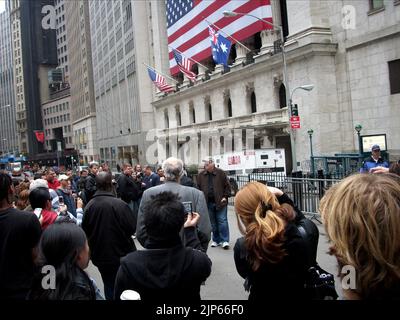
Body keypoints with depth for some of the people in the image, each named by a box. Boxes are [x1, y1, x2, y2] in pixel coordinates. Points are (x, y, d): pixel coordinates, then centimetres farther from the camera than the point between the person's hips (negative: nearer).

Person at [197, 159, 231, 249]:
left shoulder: (220, 173, -1)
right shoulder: (201, 175, 6)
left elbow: (227, 186, 1)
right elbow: (198, 188, 9)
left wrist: (225, 196, -7)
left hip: (220, 202, -3)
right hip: (208, 202, 3)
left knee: (222, 221, -4)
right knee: (213, 223, 10)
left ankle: (225, 240, 2)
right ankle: (216, 240, 21)